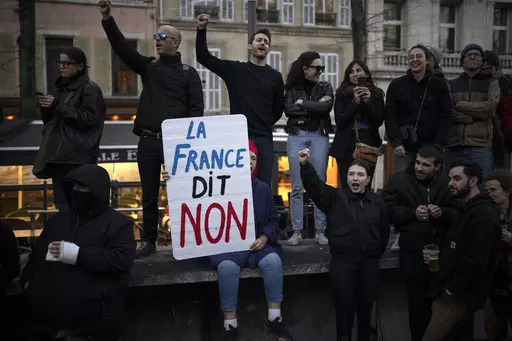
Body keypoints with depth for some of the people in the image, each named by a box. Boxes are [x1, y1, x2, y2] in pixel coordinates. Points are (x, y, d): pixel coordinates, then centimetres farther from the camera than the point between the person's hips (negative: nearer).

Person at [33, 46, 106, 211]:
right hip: (58, 155, 8)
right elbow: (52, 121, 22)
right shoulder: (63, 87, 18)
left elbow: (89, 119, -17)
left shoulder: (90, 88, -6)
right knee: (61, 204, 11)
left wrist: (57, 105, -17)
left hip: (78, 158, -8)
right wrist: (46, 108, 1)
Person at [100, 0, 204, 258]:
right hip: (148, 141, 3)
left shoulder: (188, 73, 4)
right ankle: (149, 241, 20)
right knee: (149, 194, 9)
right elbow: (122, 48, 3)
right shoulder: (148, 66, 13)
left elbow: (197, 108, -1)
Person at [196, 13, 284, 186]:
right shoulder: (234, 69, 6)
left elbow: (279, 109, 14)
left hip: (263, 139, 1)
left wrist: (264, 124, 11)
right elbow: (203, 57, 6)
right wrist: (201, 30, -2)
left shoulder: (275, 76, 8)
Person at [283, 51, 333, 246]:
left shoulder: (325, 87, 8)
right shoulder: (292, 88, 6)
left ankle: (320, 230, 10)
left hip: (319, 136, 1)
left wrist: (303, 103, -7)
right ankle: (297, 230, 9)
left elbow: (326, 107, -10)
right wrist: (314, 107, -10)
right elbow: (288, 110, -10)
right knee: (297, 186, 1)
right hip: (296, 136, 0)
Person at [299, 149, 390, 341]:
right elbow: (314, 185, -18)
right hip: (342, 261, -2)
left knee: (366, 308, 15)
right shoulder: (335, 197, 0)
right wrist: (305, 165, -35)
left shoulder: (377, 202, 9)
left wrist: (376, 254, 11)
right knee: (344, 309, 6)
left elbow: (384, 232, 16)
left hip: (369, 262, 3)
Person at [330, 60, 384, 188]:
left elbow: (379, 121, 2)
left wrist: (368, 101, -11)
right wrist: (355, 102, -13)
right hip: (347, 145, -1)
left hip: (369, 143, 1)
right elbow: (339, 122, -4)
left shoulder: (376, 93, 9)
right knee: (347, 186, -4)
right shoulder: (342, 93, 4)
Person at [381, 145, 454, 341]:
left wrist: (443, 212, -13)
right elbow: (388, 211, -6)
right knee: (418, 301, 8)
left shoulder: (446, 182, 2)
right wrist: (413, 213, -17)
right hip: (413, 251, -2)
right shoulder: (399, 181, -2)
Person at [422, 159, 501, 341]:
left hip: (459, 296, -10)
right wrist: (437, 257, 4)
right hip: (459, 294, 10)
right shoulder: (466, 209, 15)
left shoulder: (483, 214, -20)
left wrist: (451, 289, -16)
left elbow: (476, 262, -26)